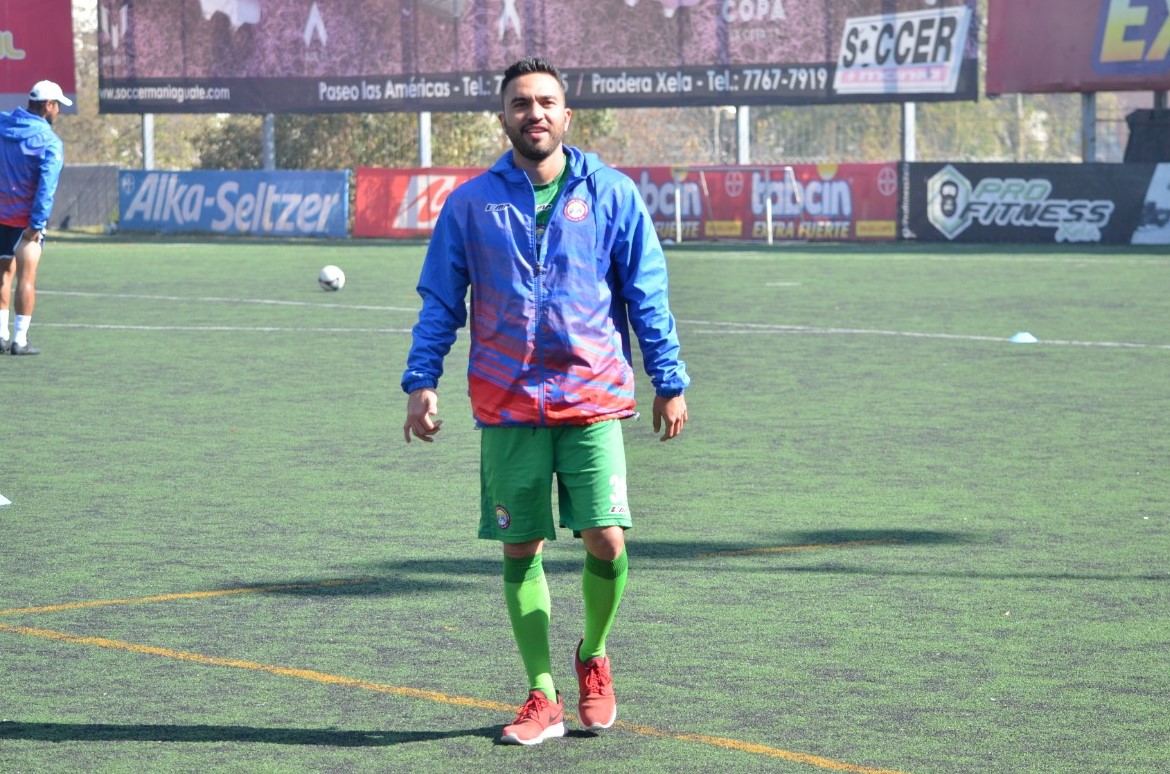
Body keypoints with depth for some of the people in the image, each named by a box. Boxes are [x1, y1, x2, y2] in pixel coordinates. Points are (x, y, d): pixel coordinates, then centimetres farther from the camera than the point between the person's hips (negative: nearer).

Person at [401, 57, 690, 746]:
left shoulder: (612, 194, 2)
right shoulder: (471, 203, 4)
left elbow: (648, 296, 6)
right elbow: (440, 302, 8)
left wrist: (670, 383, 4)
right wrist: (421, 383, -1)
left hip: (593, 401, -1)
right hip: (506, 406, 1)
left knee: (605, 540, -10)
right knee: (521, 550, 3)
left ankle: (594, 656, 18)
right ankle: (543, 697, 13)